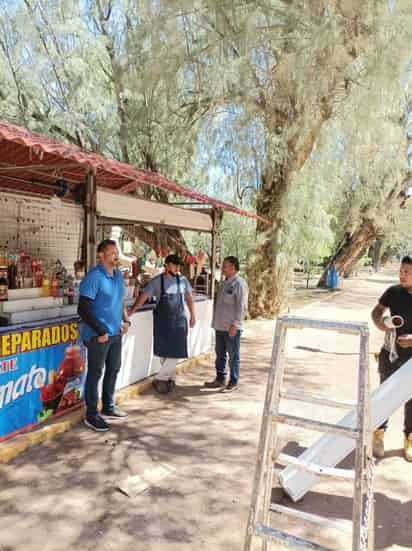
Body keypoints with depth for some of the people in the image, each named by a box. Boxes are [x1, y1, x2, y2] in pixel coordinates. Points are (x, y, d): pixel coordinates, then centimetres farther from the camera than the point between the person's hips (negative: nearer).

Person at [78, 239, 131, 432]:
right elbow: (83, 309, -20)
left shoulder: (118, 274, 7)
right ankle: (91, 415, 18)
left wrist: (126, 320, 8)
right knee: (95, 374, 4)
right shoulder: (94, 277, -17)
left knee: (113, 370, 18)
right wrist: (100, 331, -18)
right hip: (98, 335, -8)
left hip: (116, 333, 8)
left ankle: (108, 408, 34)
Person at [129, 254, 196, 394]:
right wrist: (131, 311, -17)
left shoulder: (183, 280, 1)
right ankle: (170, 378, 23)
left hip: (179, 321, 1)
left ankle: (160, 378, 11)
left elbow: (189, 298, 11)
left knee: (175, 351, -3)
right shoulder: (156, 281, -4)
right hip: (162, 322, -1)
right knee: (163, 353, 7)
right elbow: (143, 297, -8)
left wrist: (193, 316, 12)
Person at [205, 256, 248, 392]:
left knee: (233, 356, 4)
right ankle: (220, 379, 28)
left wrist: (235, 324, -21)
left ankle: (234, 382, 16)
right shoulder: (226, 282, 14)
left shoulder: (239, 284, -14)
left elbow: (241, 306, -18)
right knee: (220, 354, 16)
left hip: (231, 328, -9)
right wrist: (216, 322, 19)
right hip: (220, 326, 9)